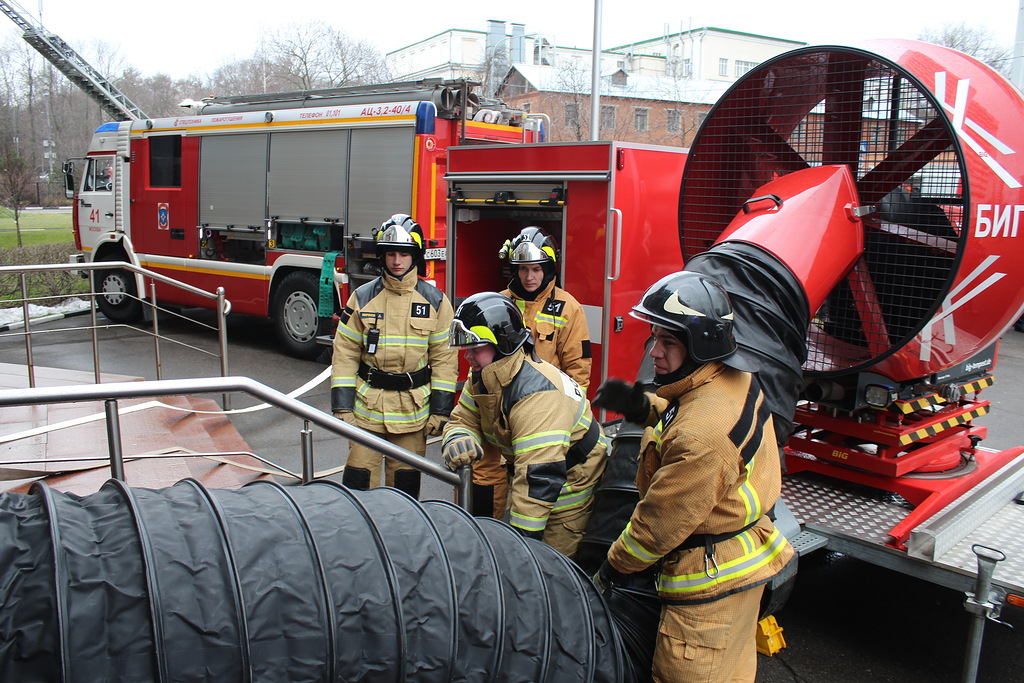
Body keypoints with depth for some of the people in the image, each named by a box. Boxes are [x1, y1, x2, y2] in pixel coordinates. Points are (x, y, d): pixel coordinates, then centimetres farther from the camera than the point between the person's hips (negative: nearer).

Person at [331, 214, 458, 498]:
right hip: (367, 406, 0)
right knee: (359, 479, 2)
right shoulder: (363, 298, 1)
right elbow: (345, 355, 1)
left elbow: (444, 358, 1)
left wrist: (440, 410, -3)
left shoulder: (435, 301, 0)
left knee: (405, 484, 9)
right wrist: (342, 407, -4)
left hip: (413, 409, 0)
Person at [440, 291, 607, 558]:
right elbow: (464, 418, 2)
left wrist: (521, 537, -37)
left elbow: (540, 476, -38)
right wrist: (457, 441, -24)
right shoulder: (482, 377, -4)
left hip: (570, 482, -8)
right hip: (523, 473, 9)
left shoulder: (537, 392, -34)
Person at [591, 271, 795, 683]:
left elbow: (662, 521, -23)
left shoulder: (702, 436, -34)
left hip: (712, 581, -10)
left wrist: (614, 568, -7)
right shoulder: (738, 381, -5)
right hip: (744, 560, 10)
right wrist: (645, 407, -2)